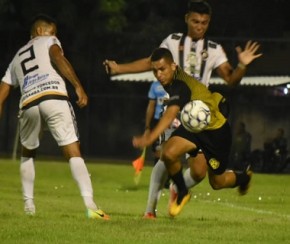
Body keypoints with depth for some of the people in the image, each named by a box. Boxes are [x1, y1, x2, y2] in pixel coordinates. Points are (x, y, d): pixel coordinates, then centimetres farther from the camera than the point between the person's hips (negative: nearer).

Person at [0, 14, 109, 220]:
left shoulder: (17, 58, 35)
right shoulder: (49, 41, 22)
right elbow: (58, 58, -3)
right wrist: (78, 86, -8)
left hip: (28, 104, 4)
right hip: (54, 98, -4)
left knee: (28, 154, 29)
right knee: (74, 153, -7)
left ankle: (29, 204, 26)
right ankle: (90, 205, -21)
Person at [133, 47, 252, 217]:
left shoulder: (180, 86, -36)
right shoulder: (172, 79, -12)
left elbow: (170, 115, -52)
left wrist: (151, 137, -64)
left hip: (216, 130, -7)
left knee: (217, 183, 8)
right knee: (168, 153, -23)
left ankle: (243, 178, 44)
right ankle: (182, 193, 2)